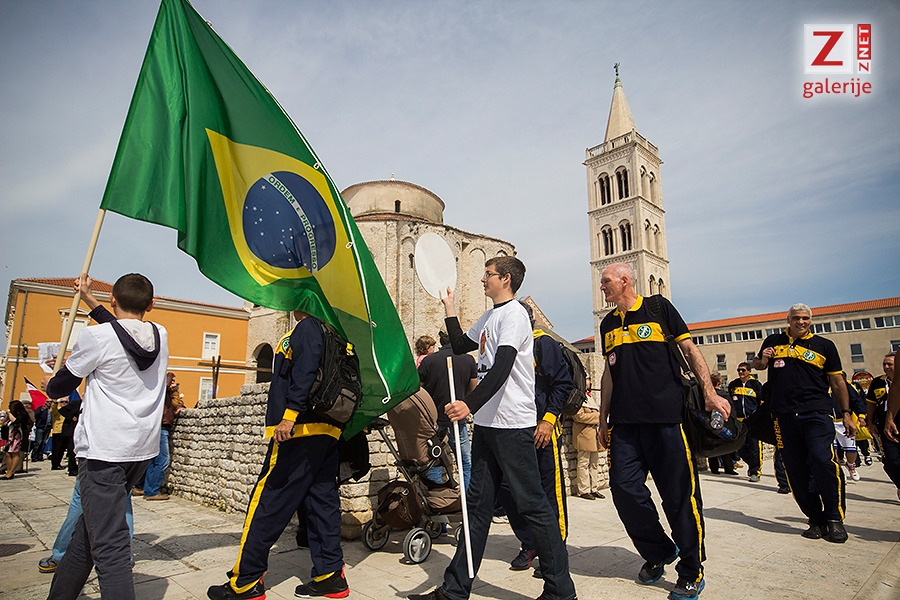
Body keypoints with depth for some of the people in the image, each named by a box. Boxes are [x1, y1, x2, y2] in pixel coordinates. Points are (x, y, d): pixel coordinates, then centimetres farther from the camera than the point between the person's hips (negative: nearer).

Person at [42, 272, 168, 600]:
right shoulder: (160, 336, 6)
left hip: (103, 449, -7)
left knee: (109, 544, -8)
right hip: (143, 448, 7)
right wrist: (89, 299, 36)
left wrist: (48, 385, 28)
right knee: (90, 525, 23)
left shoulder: (96, 336, -10)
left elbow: (61, 386, 5)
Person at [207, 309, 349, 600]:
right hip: (327, 431, 9)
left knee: (267, 501, -1)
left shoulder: (308, 327, -5)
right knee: (322, 500, 10)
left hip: (302, 429, -9)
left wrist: (290, 414, -24)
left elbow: (306, 372, -20)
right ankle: (330, 574, 14)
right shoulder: (330, 333, 21)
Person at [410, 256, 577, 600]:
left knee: (532, 505, 0)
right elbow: (460, 346, 27)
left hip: (512, 426, -9)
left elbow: (502, 367, -24)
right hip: (486, 423, 9)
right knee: (478, 505, 13)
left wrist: (470, 404, -34)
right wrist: (449, 308, 22)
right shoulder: (489, 317, 17)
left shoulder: (513, 313, -11)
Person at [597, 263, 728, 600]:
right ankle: (658, 553, 24)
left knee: (679, 493, 1)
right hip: (624, 421, 5)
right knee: (624, 489, 1)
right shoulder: (608, 324, 16)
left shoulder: (658, 307, 2)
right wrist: (603, 419, 16)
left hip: (666, 416, -5)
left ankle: (691, 572, 19)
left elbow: (689, 350, 1)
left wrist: (709, 393, -10)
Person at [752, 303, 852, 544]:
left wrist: (846, 414, 7)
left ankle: (834, 518, -1)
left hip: (816, 413, -2)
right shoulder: (774, 341, 12)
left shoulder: (824, 345, 8)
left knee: (823, 460, -18)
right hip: (784, 415, 2)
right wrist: (763, 359, 0)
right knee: (796, 470, 4)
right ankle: (816, 520, 16)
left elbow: (837, 381, 11)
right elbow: (757, 365, 24)